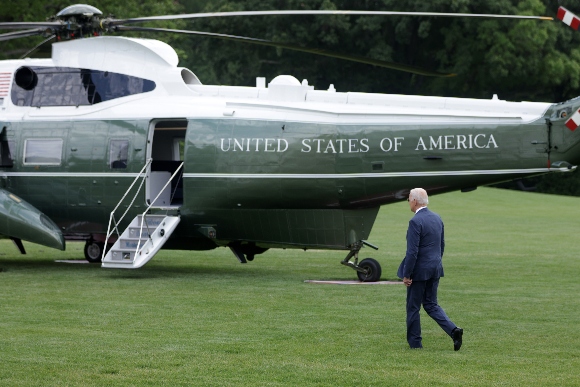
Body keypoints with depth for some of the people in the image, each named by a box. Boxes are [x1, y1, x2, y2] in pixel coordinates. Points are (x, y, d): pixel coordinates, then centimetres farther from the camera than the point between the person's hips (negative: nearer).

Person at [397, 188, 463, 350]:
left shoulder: (415, 222, -18)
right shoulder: (437, 218, 7)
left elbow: (412, 251, -20)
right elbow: (442, 244, 15)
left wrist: (406, 275, -15)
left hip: (419, 270, -8)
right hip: (435, 269, 8)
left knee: (413, 307, 6)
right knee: (431, 305, 15)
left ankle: (415, 342, 13)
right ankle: (453, 330, -3)